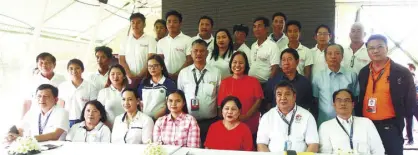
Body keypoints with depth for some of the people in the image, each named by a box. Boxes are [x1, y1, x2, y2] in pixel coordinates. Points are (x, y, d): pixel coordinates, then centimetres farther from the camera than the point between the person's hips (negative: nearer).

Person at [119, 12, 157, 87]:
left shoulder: (150, 40, 2)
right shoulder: (125, 41, 12)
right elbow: (121, 60, 6)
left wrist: (140, 76, -14)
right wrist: (130, 75, -9)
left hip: (145, 79, -3)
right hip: (128, 80, 3)